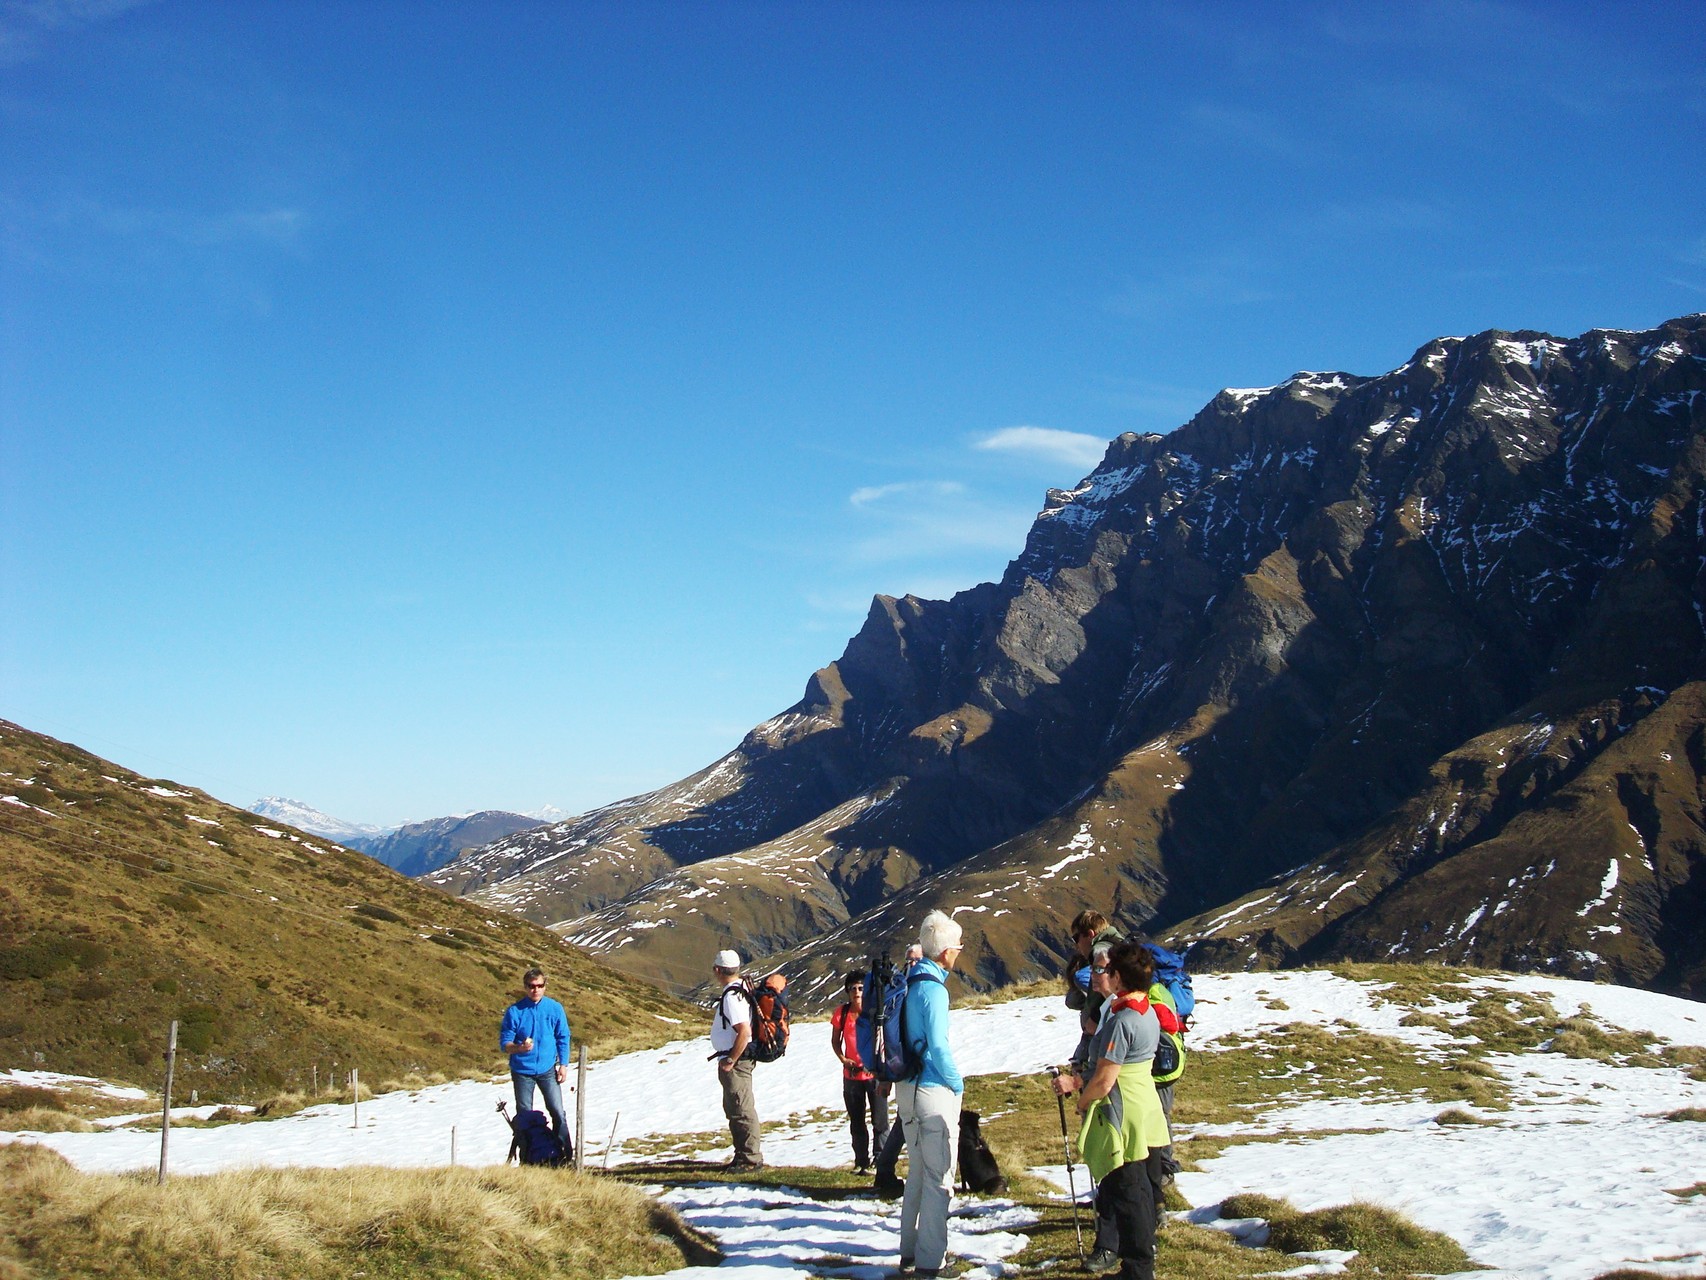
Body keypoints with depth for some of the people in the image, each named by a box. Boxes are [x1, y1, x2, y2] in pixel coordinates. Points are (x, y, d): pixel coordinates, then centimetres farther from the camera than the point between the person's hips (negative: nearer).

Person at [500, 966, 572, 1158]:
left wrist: (563, 1065, 1)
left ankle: (566, 1156, 5)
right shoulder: (514, 1011, -8)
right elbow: (504, 1043, -7)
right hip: (522, 1071, 0)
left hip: (548, 1070, 1)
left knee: (558, 1113, -4)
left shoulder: (555, 1008, -3)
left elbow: (563, 1038, 6)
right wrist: (521, 1047, -27)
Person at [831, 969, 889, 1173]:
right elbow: (835, 1040, 11)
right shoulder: (842, 1012, -1)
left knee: (880, 1121, -4)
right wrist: (843, 1059, -5)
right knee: (856, 1123, 12)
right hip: (851, 1075, 3)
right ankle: (861, 1162, 22)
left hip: (875, 1074, -3)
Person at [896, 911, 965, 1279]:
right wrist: (957, 1083, -7)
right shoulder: (933, 989, -18)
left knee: (918, 1170, 19)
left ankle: (911, 1249, 27)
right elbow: (938, 1046, -20)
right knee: (938, 1178, -2)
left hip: (908, 1087, 9)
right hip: (934, 1091, -9)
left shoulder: (909, 983, 8)